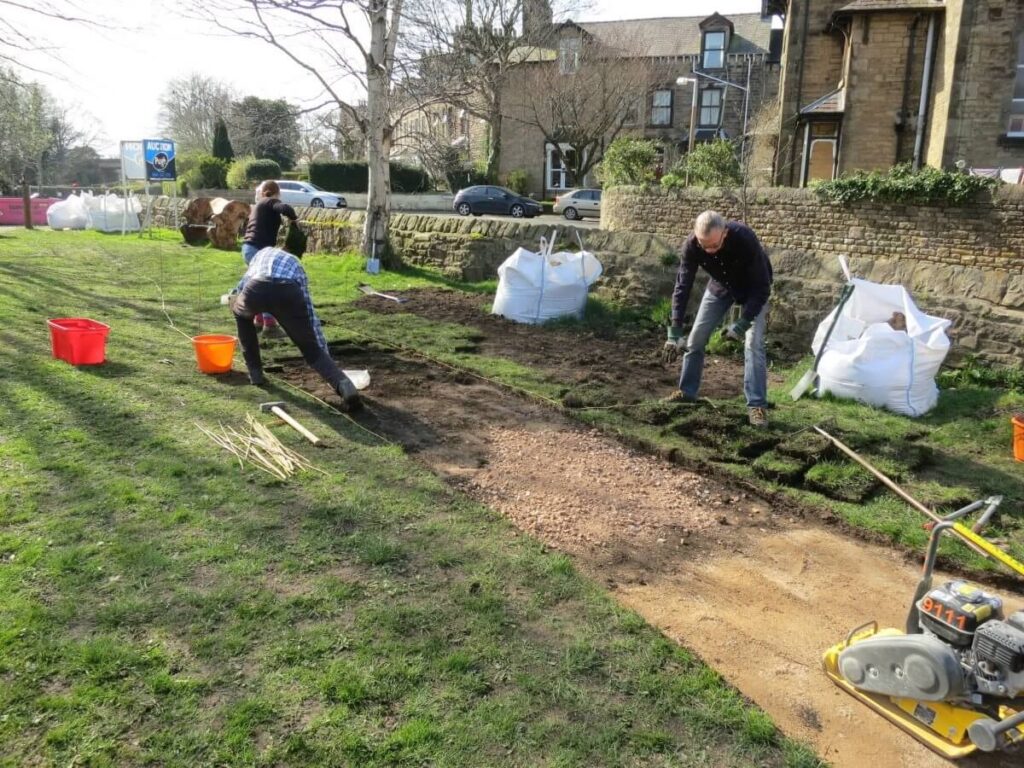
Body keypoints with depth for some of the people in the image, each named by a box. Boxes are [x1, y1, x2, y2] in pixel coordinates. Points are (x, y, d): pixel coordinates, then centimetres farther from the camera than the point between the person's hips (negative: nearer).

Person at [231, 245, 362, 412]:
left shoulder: (262, 253, 43)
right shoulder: (297, 266, 40)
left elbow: (240, 288, 45)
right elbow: (310, 314, 39)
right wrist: (324, 352, 42)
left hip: (256, 289, 0)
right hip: (288, 293, 0)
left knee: (240, 311, 37)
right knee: (311, 349, 12)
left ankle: (255, 371, 34)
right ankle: (343, 385, -14)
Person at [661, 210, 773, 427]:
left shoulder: (745, 239, -39)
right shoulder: (691, 245, -29)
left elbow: (762, 287, -32)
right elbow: (682, 287, -25)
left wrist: (741, 326, -36)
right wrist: (674, 332, -31)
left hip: (752, 288, -4)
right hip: (720, 286, 4)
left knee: (753, 343, -17)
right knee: (696, 338, 2)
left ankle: (757, 405, -11)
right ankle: (687, 393, 17)